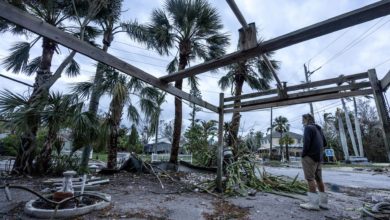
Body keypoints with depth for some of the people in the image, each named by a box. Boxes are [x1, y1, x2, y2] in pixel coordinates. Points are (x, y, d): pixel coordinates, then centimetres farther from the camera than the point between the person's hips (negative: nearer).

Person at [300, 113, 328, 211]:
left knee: (310, 178, -8)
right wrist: (319, 151, 18)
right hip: (318, 157, 9)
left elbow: (306, 142, -19)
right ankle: (323, 202, 17)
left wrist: (303, 154, -9)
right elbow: (324, 143, 23)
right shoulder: (319, 129, 19)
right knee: (318, 179, 11)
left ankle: (313, 203, -7)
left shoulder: (308, 127, -8)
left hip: (310, 156, -9)